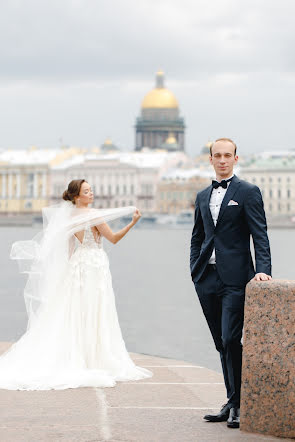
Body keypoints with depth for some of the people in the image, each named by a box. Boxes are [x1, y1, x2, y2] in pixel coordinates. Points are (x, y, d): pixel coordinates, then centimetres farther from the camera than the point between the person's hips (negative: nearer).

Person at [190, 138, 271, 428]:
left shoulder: (248, 192, -1)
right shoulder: (203, 196, 17)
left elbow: (260, 235, -7)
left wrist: (263, 269, -18)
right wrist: (195, 269, 10)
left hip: (234, 277, -6)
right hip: (207, 279, 6)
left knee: (231, 341, -12)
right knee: (222, 344, 9)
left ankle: (238, 404, -3)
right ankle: (232, 402, 15)